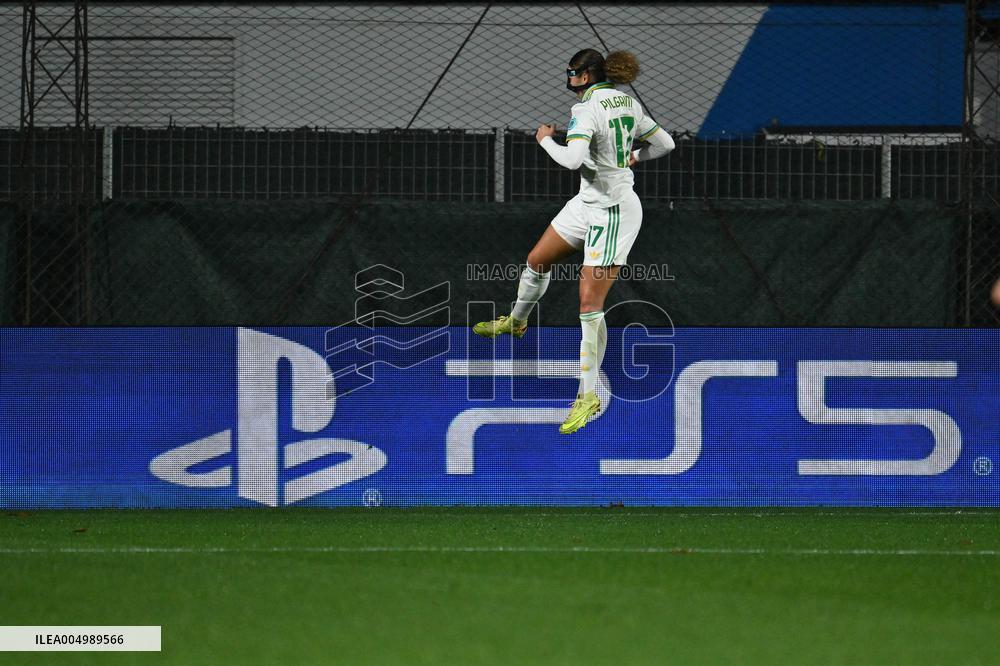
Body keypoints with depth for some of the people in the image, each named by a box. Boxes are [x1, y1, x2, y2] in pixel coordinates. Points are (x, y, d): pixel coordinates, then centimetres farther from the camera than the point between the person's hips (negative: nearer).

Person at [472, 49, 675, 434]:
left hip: (612, 212, -10)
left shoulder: (586, 110, -21)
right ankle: (516, 322, 52)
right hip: (588, 203, 10)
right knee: (537, 261, 24)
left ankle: (589, 396, -5)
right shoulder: (628, 103, 4)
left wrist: (546, 139, -14)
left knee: (589, 304, -9)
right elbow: (664, 143, 11)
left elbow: (571, 159, -33)